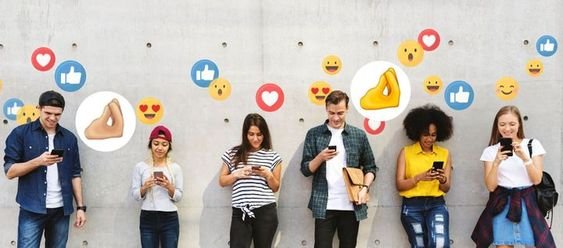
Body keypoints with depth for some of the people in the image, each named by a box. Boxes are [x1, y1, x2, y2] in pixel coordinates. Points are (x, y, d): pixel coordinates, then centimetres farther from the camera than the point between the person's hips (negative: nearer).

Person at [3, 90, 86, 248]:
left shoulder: (69, 138, 9)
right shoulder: (20, 133, -1)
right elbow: (9, 171, -4)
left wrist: (80, 207, 6)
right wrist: (38, 161, -19)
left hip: (61, 210, 3)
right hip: (32, 210, -3)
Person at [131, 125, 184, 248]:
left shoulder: (175, 167, 3)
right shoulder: (140, 167, 2)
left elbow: (178, 197, 3)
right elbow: (135, 195, 3)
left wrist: (169, 187, -16)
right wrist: (145, 187, -16)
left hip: (170, 219, 0)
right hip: (147, 219, 0)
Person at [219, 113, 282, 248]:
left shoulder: (273, 156, 6)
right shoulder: (233, 154, 6)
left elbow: (275, 188, 10)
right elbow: (222, 181, 11)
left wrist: (268, 175, -10)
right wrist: (238, 174, -7)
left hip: (266, 212, 0)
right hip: (240, 213, 0)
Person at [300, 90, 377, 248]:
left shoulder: (359, 135, 6)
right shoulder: (314, 134, 3)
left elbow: (370, 167, 9)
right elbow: (305, 169, 2)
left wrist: (364, 188, -8)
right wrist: (320, 158, -17)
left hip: (352, 205, 1)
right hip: (324, 206, -1)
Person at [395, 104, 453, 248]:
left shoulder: (445, 154, 10)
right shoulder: (406, 152, 3)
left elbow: (446, 188, 8)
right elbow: (399, 185, -3)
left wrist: (442, 180, -14)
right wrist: (419, 177, -17)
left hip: (436, 205, 1)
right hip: (412, 206, -1)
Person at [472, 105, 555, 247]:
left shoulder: (533, 144, 4)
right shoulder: (491, 151, 4)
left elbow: (537, 180, -3)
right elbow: (491, 186, -4)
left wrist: (524, 158, -17)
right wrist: (496, 162, -18)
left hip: (527, 202, 0)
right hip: (502, 204, 0)